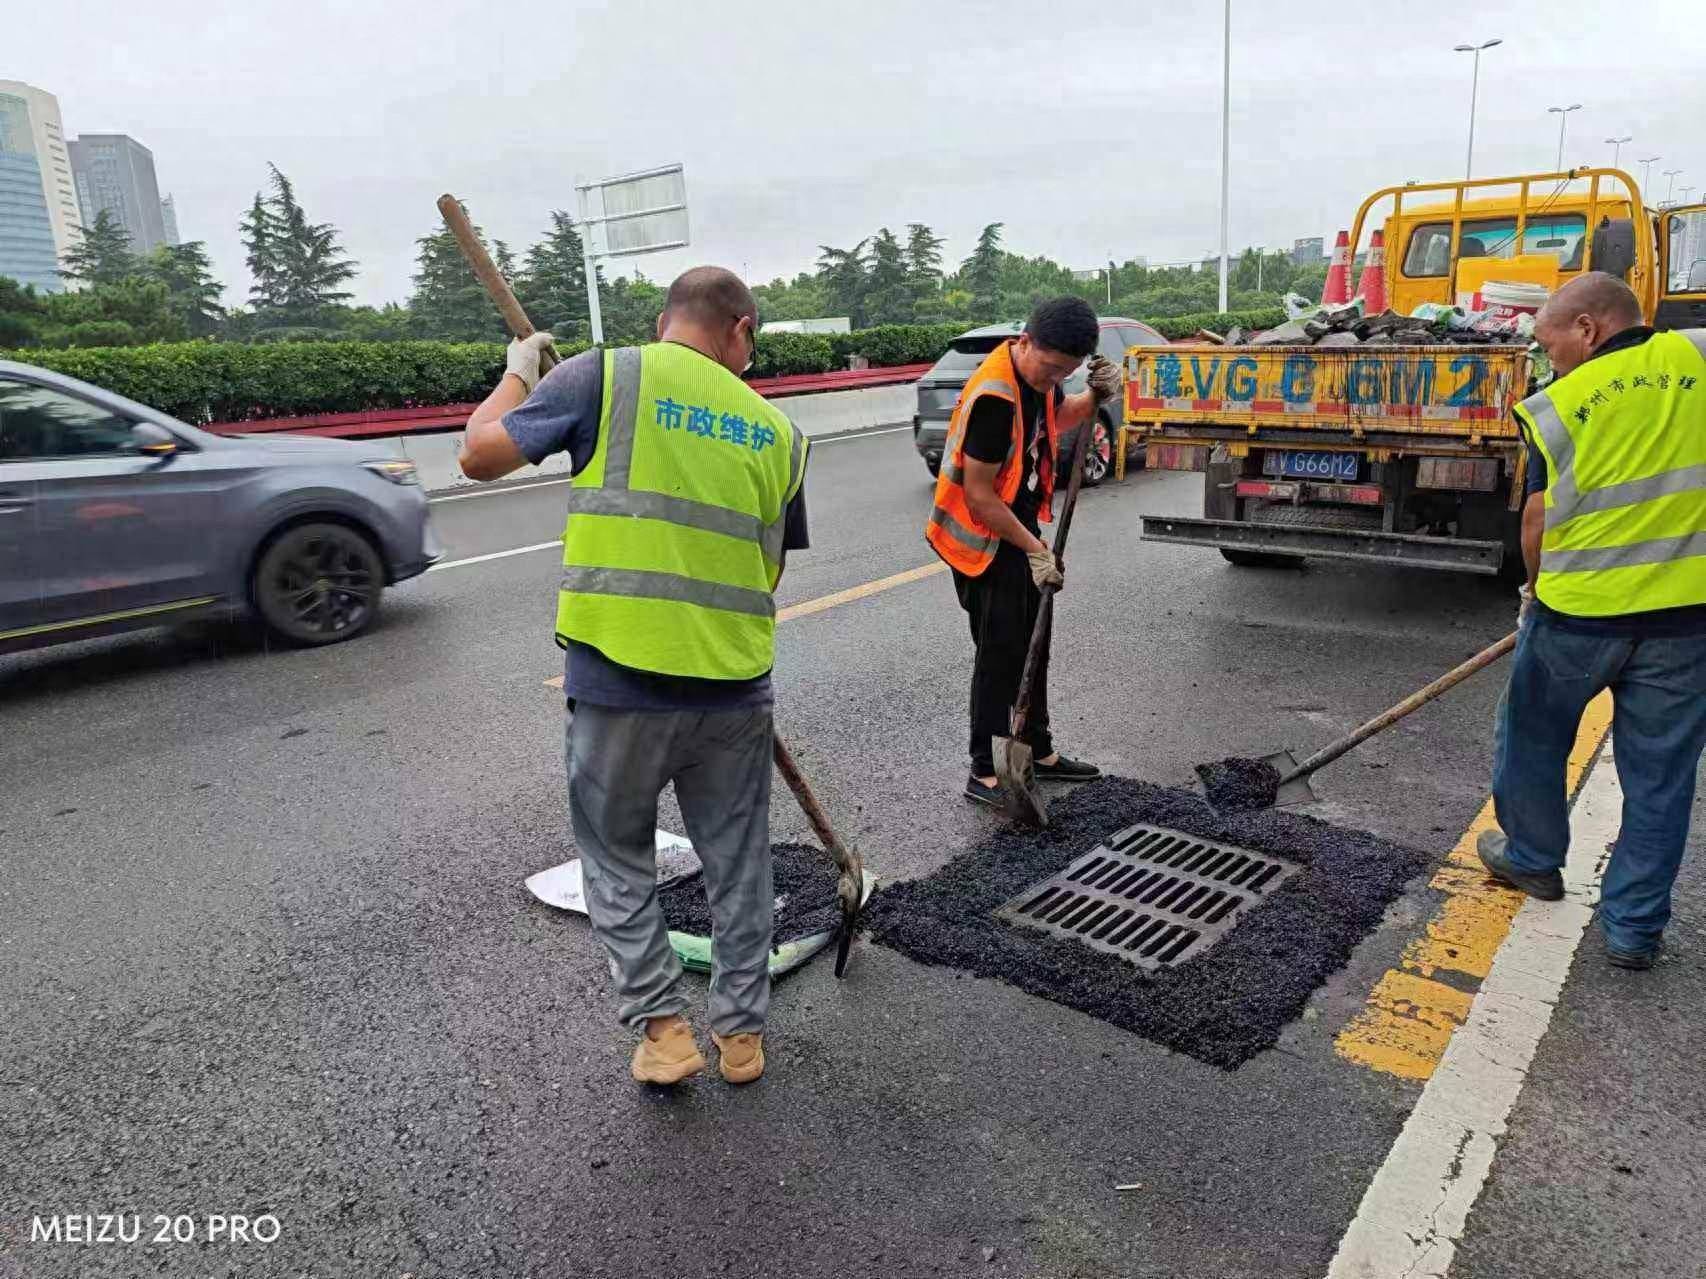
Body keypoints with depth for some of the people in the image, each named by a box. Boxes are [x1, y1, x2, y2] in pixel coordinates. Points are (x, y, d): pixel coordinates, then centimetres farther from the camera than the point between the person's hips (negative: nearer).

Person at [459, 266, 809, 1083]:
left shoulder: (606, 376, -3)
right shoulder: (776, 431, 8)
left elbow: (481, 455, -1)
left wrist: (518, 374, 16)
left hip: (618, 682, -2)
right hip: (735, 686, 3)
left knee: (618, 859, 19)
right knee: (737, 863, 19)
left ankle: (661, 1027, 20)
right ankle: (742, 1032, 31)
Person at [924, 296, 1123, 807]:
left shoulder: (1039, 372, -1)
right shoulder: (995, 397, -28)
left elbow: (1059, 418, 22)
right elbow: (978, 496, -25)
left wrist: (1095, 395, 0)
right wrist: (1035, 550, -18)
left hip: (1018, 527, 9)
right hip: (983, 540, -9)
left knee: (1033, 646, 16)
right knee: (1000, 653, -4)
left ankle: (1039, 751, 31)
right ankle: (984, 774, 6)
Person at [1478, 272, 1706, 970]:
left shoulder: (1553, 406, -5)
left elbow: (1537, 523, 1)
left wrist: (1536, 590, 18)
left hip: (1579, 613, -2)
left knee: (1532, 738, 21)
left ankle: (1532, 858, 38)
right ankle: (1634, 928, 20)